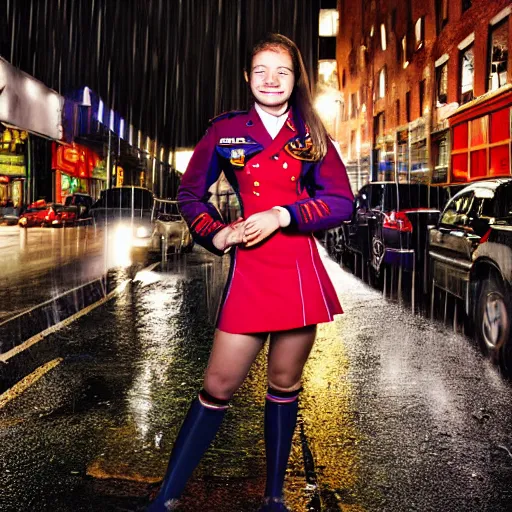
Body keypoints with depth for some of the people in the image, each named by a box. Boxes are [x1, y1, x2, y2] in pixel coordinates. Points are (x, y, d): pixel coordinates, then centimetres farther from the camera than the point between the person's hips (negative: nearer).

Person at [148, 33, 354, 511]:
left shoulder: (311, 135, 9)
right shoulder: (225, 130, 7)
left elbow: (341, 201, 2)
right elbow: (190, 193, 13)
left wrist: (282, 215, -9)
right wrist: (215, 234, -2)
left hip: (301, 271, 2)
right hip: (249, 270, -1)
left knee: (285, 385, 10)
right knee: (218, 386, -3)